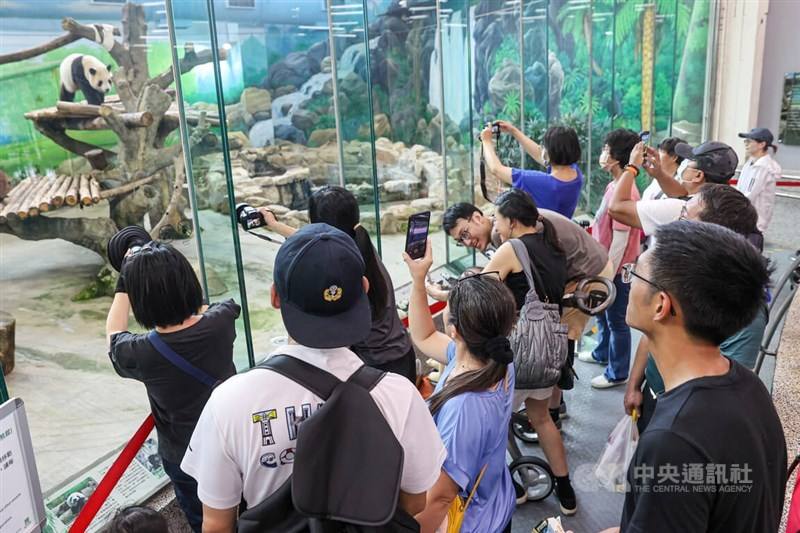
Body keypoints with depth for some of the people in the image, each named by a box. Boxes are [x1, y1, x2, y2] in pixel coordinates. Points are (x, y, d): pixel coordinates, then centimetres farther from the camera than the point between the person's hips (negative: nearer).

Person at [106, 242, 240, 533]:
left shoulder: (140, 353, -33)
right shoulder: (221, 321, -28)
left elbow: (114, 332, -5)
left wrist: (124, 282, -1)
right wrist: (171, 271, 10)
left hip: (185, 457, -2)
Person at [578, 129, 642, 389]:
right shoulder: (616, 185, 4)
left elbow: (620, 240, -24)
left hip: (617, 269, -9)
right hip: (605, 263, 9)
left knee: (616, 320, 7)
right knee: (601, 312, 26)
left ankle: (618, 373, 23)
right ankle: (602, 353, 47)